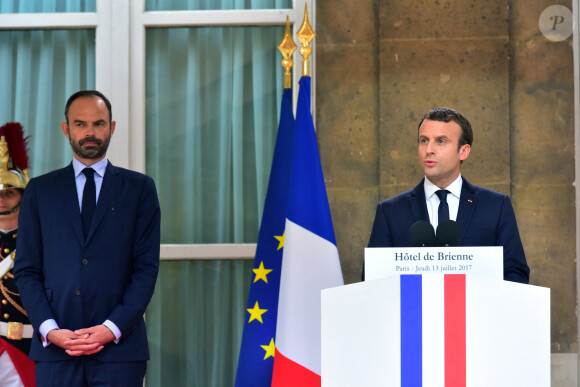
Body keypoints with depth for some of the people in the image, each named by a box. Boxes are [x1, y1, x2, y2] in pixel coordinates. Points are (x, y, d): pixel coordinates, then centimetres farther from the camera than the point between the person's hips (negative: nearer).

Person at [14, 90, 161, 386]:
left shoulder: (139, 188, 9)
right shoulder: (40, 190, 12)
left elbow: (147, 267, 2)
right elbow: (26, 269, 8)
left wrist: (112, 328, -9)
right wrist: (49, 329, -7)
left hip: (119, 344, -1)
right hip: (54, 350, 1)